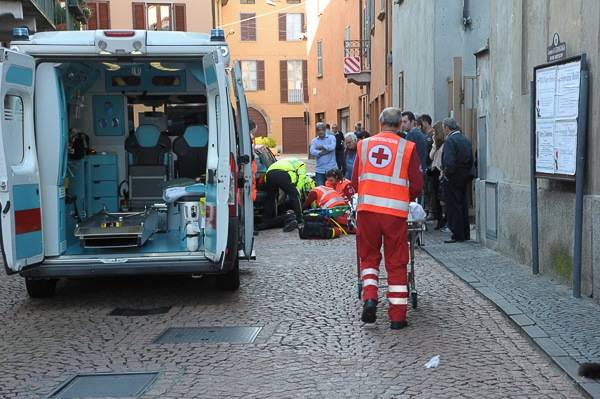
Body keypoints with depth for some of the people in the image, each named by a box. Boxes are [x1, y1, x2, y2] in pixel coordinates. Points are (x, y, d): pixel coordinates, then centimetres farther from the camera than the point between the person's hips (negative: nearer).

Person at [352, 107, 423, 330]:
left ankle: (369, 297, -2)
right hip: (396, 212, -1)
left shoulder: (364, 145, 9)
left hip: (367, 209, 2)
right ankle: (398, 317, 10)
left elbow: (355, 182, 12)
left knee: (369, 256, 19)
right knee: (396, 263, 7)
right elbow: (417, 186, 3)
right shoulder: (408, 148, 2)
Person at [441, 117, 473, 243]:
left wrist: (446, 173, -11)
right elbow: (471, 160, 13)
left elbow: (449, 162, -25)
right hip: (464, 177, 8)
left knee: (453, 206, -2)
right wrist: (466, 172, 15)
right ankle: (465, 234, 20)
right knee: (463, 205, 14)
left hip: (453, 178, -8)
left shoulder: (450, 141, -16)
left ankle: (457, 235, 0)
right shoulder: (466, 140, 10)